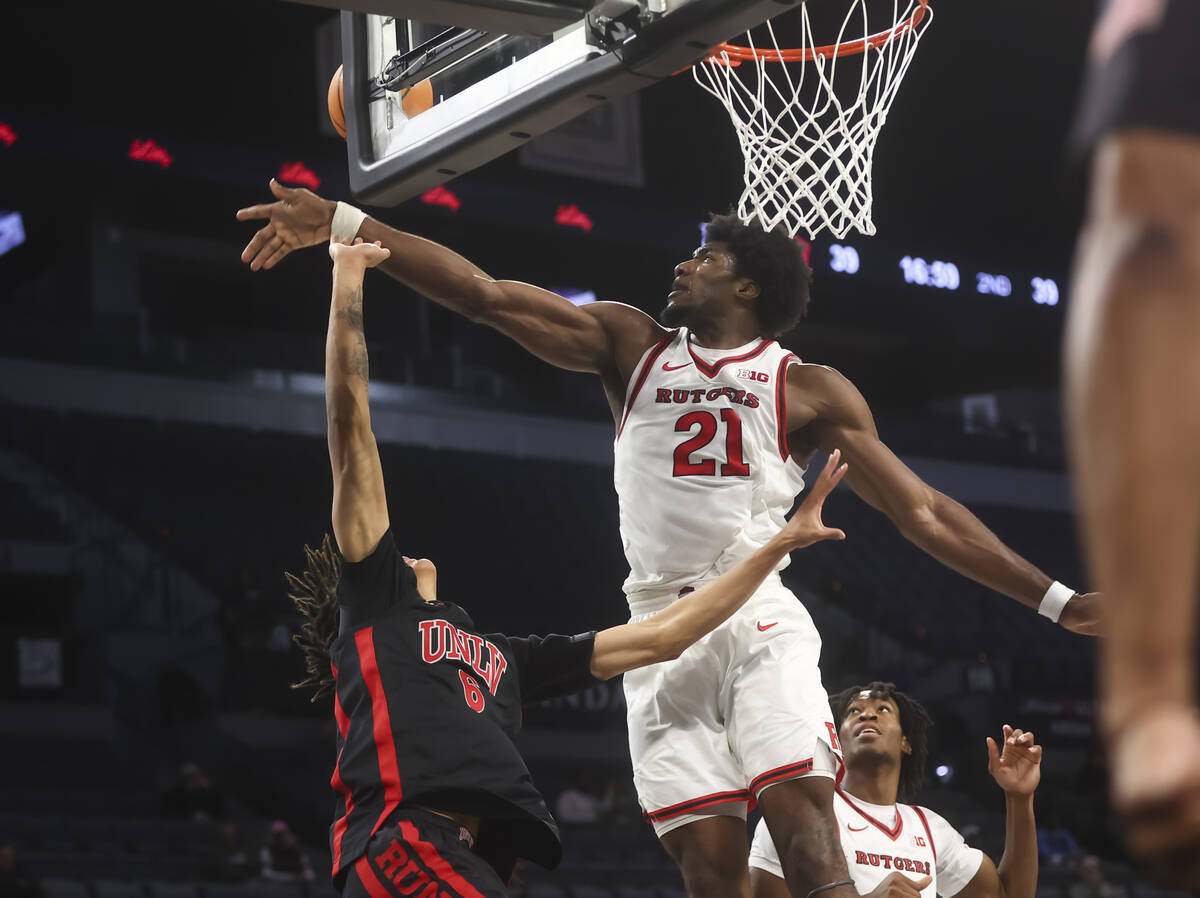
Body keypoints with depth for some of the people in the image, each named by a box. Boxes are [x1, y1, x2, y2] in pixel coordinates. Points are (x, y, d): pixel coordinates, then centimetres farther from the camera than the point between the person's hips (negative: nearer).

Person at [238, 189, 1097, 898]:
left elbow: (924, 512, 7)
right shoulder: (632, 344, 15)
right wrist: (343, 224, 0)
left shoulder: (808, 388, 8)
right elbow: (486, 293, 8)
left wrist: (1054, 598, 0)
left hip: (758, 619, -2)